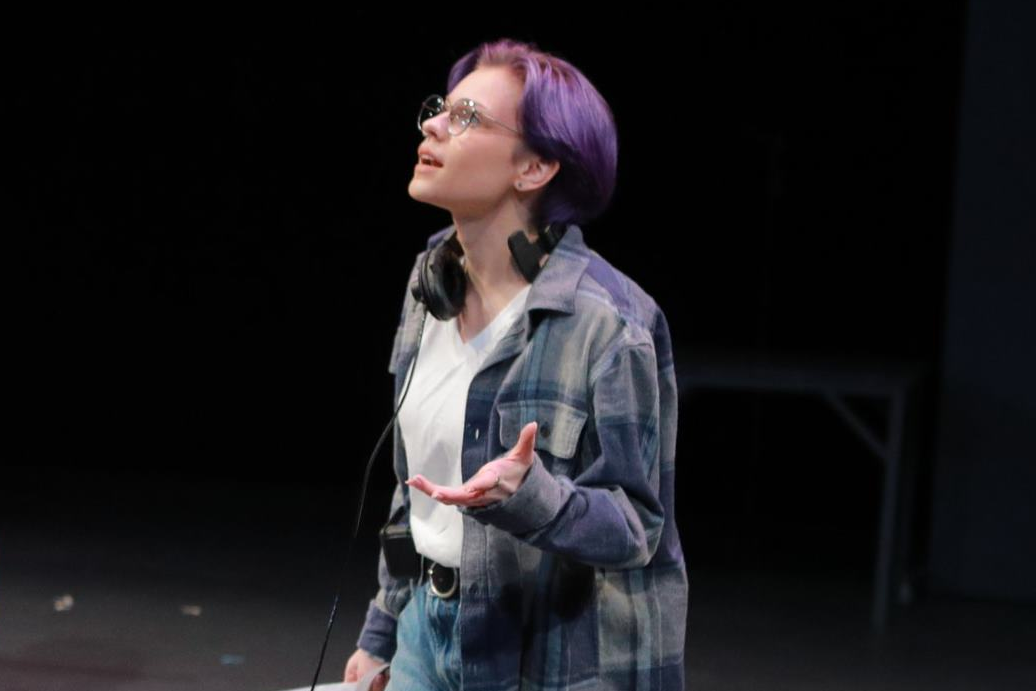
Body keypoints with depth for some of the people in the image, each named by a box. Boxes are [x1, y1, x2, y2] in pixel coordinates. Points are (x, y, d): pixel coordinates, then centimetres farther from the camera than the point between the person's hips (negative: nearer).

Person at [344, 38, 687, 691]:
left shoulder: (608, 320, -18)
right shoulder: (432, 285, 4)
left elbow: (637, 527, -15)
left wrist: (526, 495, -32)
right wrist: (380, 635, 16)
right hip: (427, 636, 6)